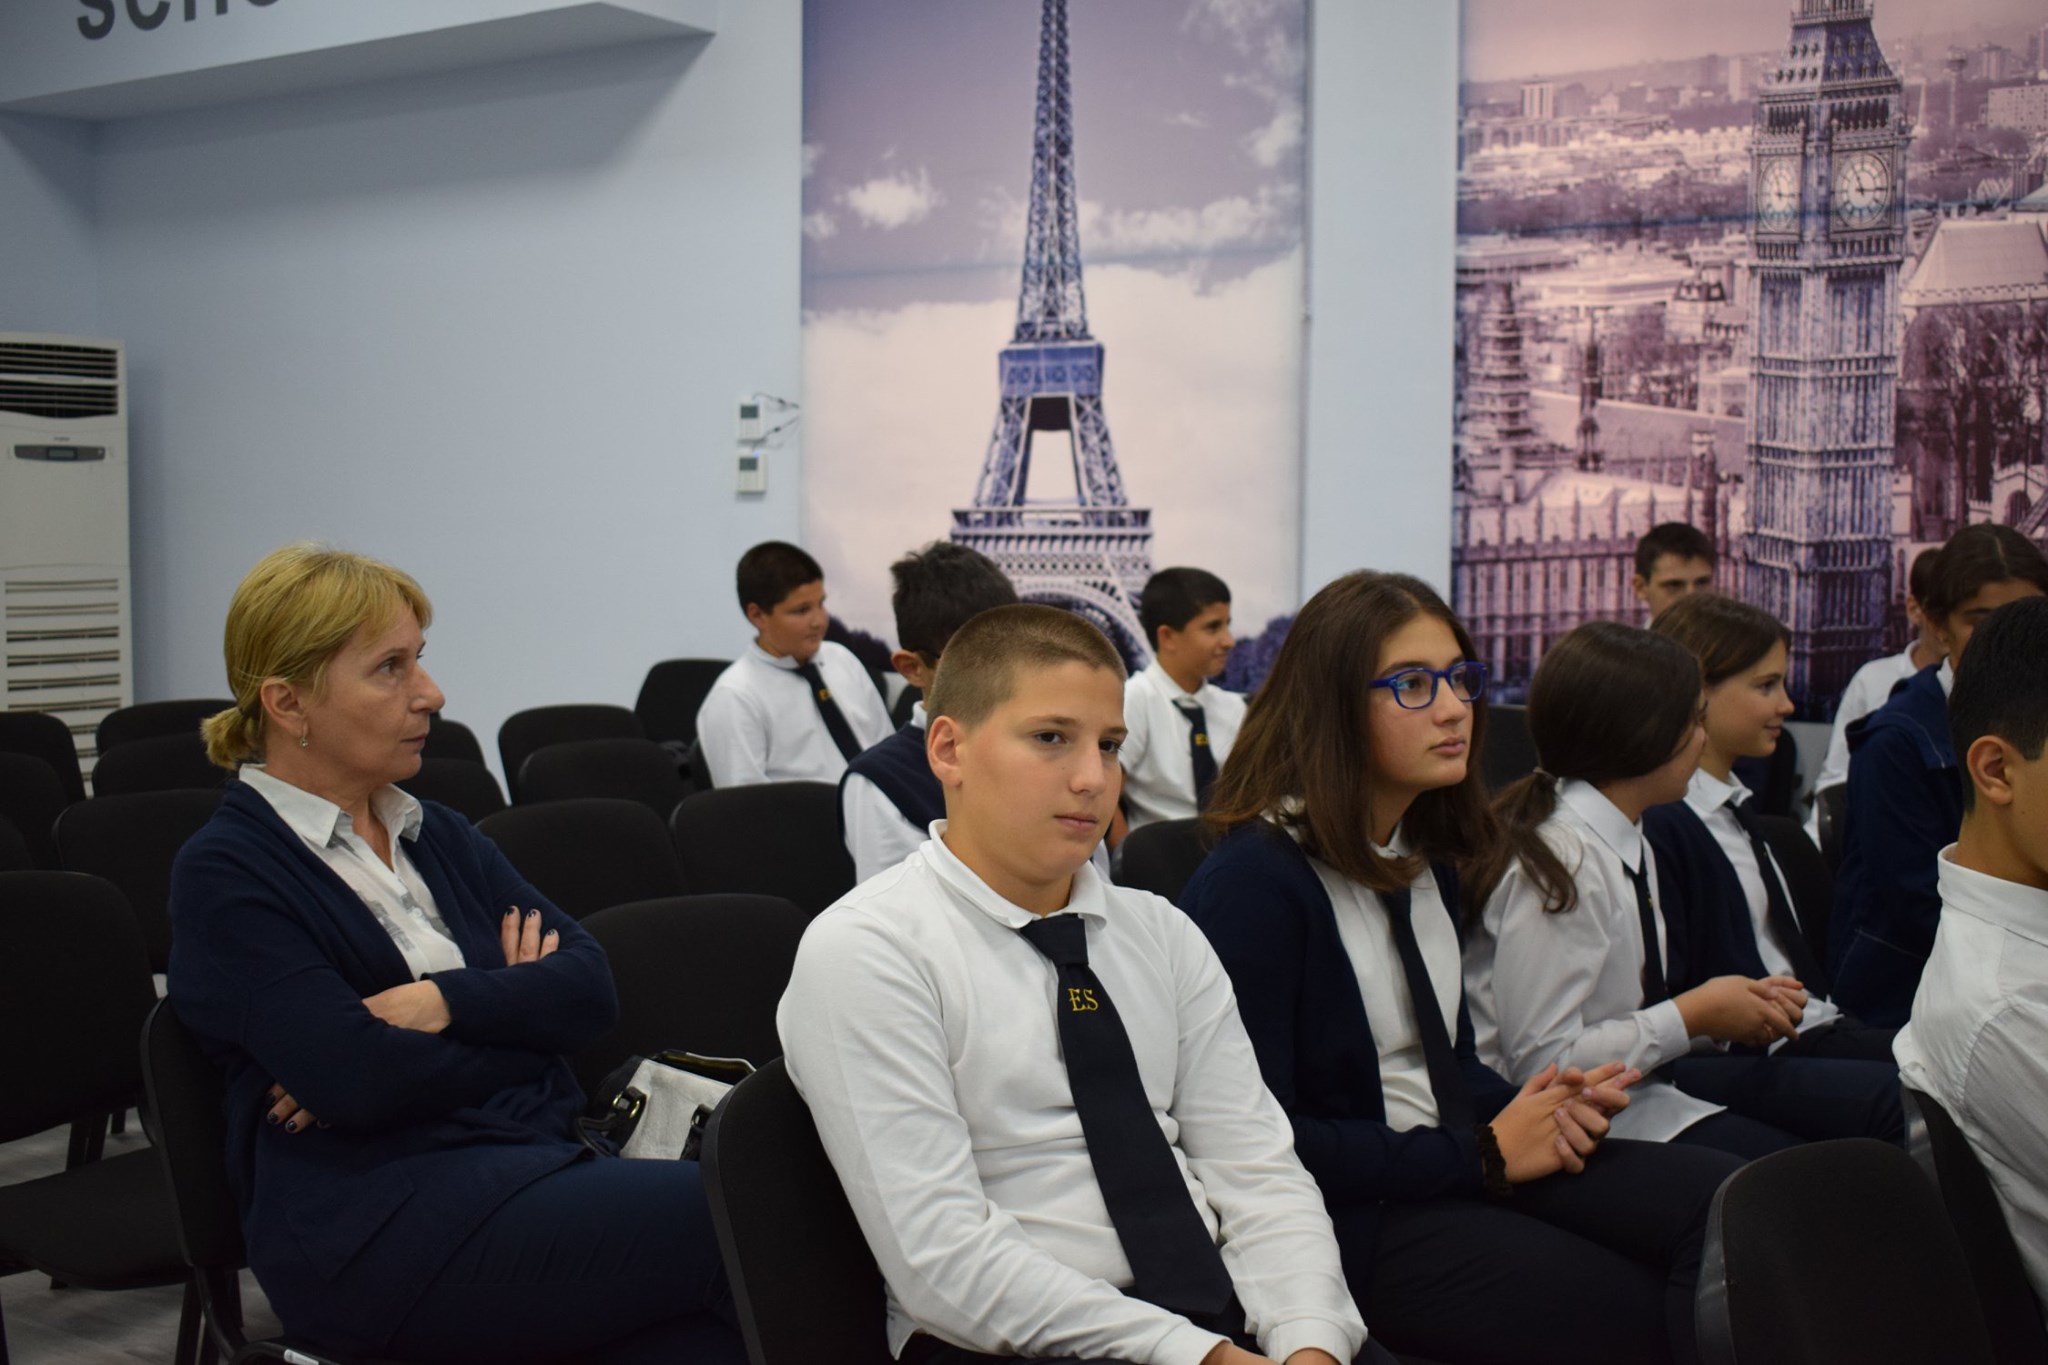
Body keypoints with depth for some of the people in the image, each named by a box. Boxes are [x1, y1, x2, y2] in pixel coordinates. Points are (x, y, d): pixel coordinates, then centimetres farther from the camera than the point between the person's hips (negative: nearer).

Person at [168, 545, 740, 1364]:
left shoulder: (437, 836, 19)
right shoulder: (223, 874, -1)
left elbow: (589, 985, 7)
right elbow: (354, 1076, -15)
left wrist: (444, 1003, -10)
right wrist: (511, 1006, 1)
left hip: (548, 1165, 6)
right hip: (380, 1229, -6)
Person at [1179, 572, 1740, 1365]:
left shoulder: (1426, 861, 15)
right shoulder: (1254, 881, -13)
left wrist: (1539, 1110, -3)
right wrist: (1483, 1154, -13)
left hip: (1472, 1171, 8)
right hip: (1351, 1216, -8)